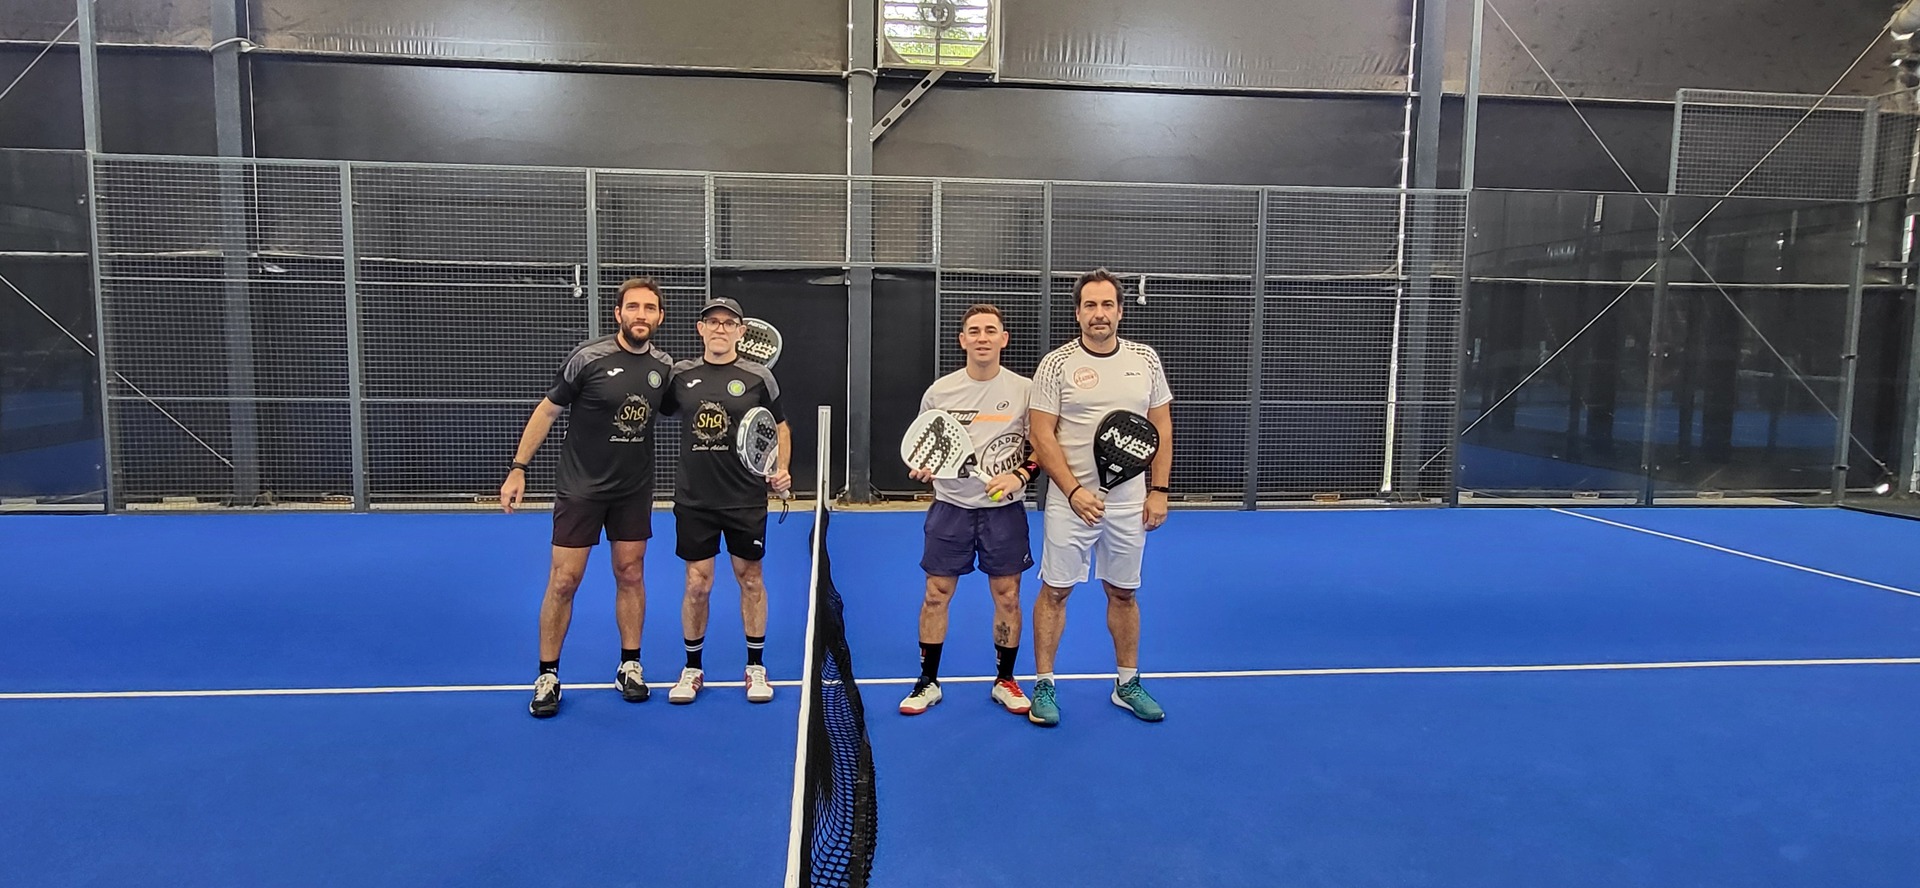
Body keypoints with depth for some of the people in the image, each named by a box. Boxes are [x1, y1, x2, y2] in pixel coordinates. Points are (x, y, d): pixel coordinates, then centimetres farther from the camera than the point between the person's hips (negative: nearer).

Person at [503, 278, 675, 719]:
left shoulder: (664, 366, -1)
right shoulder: (587, 357, -14)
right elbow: (546, 411, -5)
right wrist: (518, 468, -7)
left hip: (634, 490, 4)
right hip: (580, 487, -3)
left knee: (631, 574, 10)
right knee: (563, 580, 0)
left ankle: (630, 666, 24)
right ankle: (548, 676, 14)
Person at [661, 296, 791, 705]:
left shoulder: (758, 377, -2)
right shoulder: (680, 375, 3)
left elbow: (780, 427, 7)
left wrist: (781, 469, -5)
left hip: (746, 499, -1)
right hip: (694, 499, 1)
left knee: (750, 580, 9)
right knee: (697, 584, 5)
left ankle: (756, 667, 24)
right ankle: (692, 669, 22)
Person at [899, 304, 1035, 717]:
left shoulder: (1025, 389, -2)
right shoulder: (939, 391, 1)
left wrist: (1019, 475, -13)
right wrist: (921, 467, -10)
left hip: (1005, 509, 0)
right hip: (951, 505, 1)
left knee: (1007, 596, 6)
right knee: (935, 595, 4)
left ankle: (1005, 681, 24)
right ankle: (928, 681, 20)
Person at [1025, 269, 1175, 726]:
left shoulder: (1146, 359, 5)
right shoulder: (1057, 363, -5)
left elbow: (1161, 428, 8)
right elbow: (1042, 435, -7)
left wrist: (1158, 490, 1)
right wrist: (1075, 491, -15)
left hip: (1129, 500, 3)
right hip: (1071, 500, -3)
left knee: (1123, 592, 13)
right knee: (1055, 590, 3)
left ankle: (1128, 684, 26)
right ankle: (1044, 684, 16)